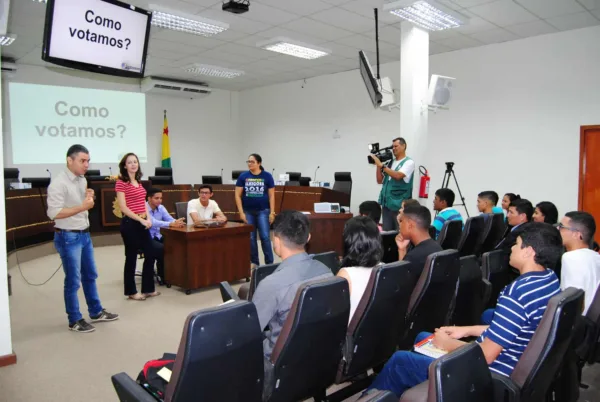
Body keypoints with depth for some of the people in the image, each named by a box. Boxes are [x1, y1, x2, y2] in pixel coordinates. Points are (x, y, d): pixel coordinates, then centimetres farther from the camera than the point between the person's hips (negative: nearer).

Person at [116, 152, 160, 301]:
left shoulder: (139, 182, 13)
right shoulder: (121, 183, -10)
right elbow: (123, 208, -15)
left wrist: (148, 218, 2)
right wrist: (141, 220, -16)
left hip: (143, 223, 8)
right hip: (130, 223, -8)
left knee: (150, 255, 10)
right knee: (131, 258, 3)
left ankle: (148, 289, 23)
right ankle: (131, 292, 16)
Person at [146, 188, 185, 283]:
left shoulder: (161, 208, 4)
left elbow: (170, 219, -7)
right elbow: (153, 222, -34)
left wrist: (177, 222, -32)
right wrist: (171, 224, -46)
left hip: (157, 237, 6)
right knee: (162, 248, -30)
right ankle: (162, 276, -10)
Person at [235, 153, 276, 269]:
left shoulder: (267, 176, -3)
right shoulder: (243, 176, -1)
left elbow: (271, 196, -1)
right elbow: (238, 195, 1)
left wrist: (272, 212, -5)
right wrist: (241, 212, -5)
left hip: (263, 211, -2)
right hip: (248, 211, 2)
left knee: (265, 237, -5)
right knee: (250, 238, 7)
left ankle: (270, 263, 5)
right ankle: (254, 262, 20)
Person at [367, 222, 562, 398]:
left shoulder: (517, 291, -31)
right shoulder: (551, 280, 0)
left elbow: (485, 355, -27)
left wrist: (447, 343, -10)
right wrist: (467, 331, 11)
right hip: (511, 368, 9)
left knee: (399, 360, 6)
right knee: (423, 338, 24)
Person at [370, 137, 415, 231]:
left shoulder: (409, 162, -4)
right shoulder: (390, 162, 14)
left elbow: (398, 175, -21)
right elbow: (380, 181, 14)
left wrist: (381, 165, -17)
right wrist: (378, 166, 3)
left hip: (400, 205, -6)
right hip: (386, 203, 6)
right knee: (386, 232, 10)